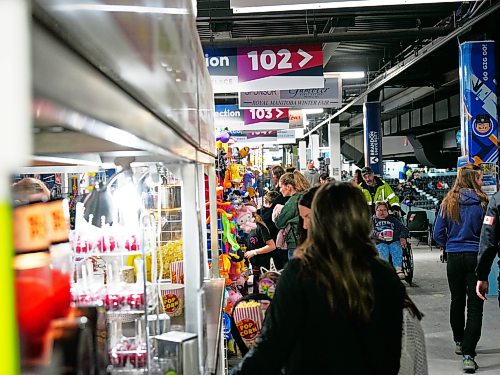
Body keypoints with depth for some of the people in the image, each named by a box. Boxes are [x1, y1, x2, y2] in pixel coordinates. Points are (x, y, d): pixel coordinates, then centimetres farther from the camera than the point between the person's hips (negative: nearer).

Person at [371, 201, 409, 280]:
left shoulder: (393, 219, 30)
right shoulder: (372, 220, 23)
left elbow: (404, 229, 21)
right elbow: (370, 231, 4)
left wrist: (402, 237, -1)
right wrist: (377, 235, -18)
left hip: (393, 241, 2)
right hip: (380, 242, -2)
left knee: (397, 249, -32)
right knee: (383, 251, -35)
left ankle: (398, 269, -42)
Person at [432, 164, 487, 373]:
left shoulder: (448, 203, -2)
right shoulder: (482, 203, -10)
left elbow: (438, 234, -1)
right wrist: (482, 247, 10)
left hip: (454, 257, 3)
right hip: (476, 257, -3)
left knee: (457, 301, 20)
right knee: (475, 306, -1)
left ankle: (459, 343, 36)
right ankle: (468, 354, -9)